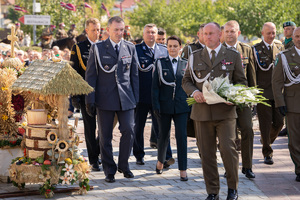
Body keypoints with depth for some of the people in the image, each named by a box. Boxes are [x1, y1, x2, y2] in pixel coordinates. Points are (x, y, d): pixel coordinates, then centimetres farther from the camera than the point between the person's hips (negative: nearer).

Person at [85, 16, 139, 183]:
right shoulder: (97, 49, 2)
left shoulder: (130, 48, 9)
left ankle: (124, 165, 14)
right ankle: (110, 170, 15)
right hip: (105, 98, -1)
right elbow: (91, 75, 1)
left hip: (126, 98, 2)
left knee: (129, 131, -6)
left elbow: (134, 74, 12)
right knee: (105, 136, 3)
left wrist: (136, 98, 7)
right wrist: (90, 100, -4)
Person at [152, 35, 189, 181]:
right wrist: (155, 106, -7)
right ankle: (160, 161, 34)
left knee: (181, 136, -6)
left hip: (181, 106, 0)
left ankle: (183, 170, -2)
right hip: (165, 105, 0)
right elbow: (155, 86, 0)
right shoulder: (160, 63, 3)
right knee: (163, 136, 9)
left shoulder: (185, 64, 7)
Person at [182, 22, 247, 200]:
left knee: (228, 148, -11)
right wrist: (194, 92, -8)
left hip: (225, 111, -2)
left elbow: (242, 82, 10)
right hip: (202, 111, 2)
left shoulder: (233, 56, 8)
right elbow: (186, 80, 14)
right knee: (207, 153, 4)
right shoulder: (195, 57, 12)